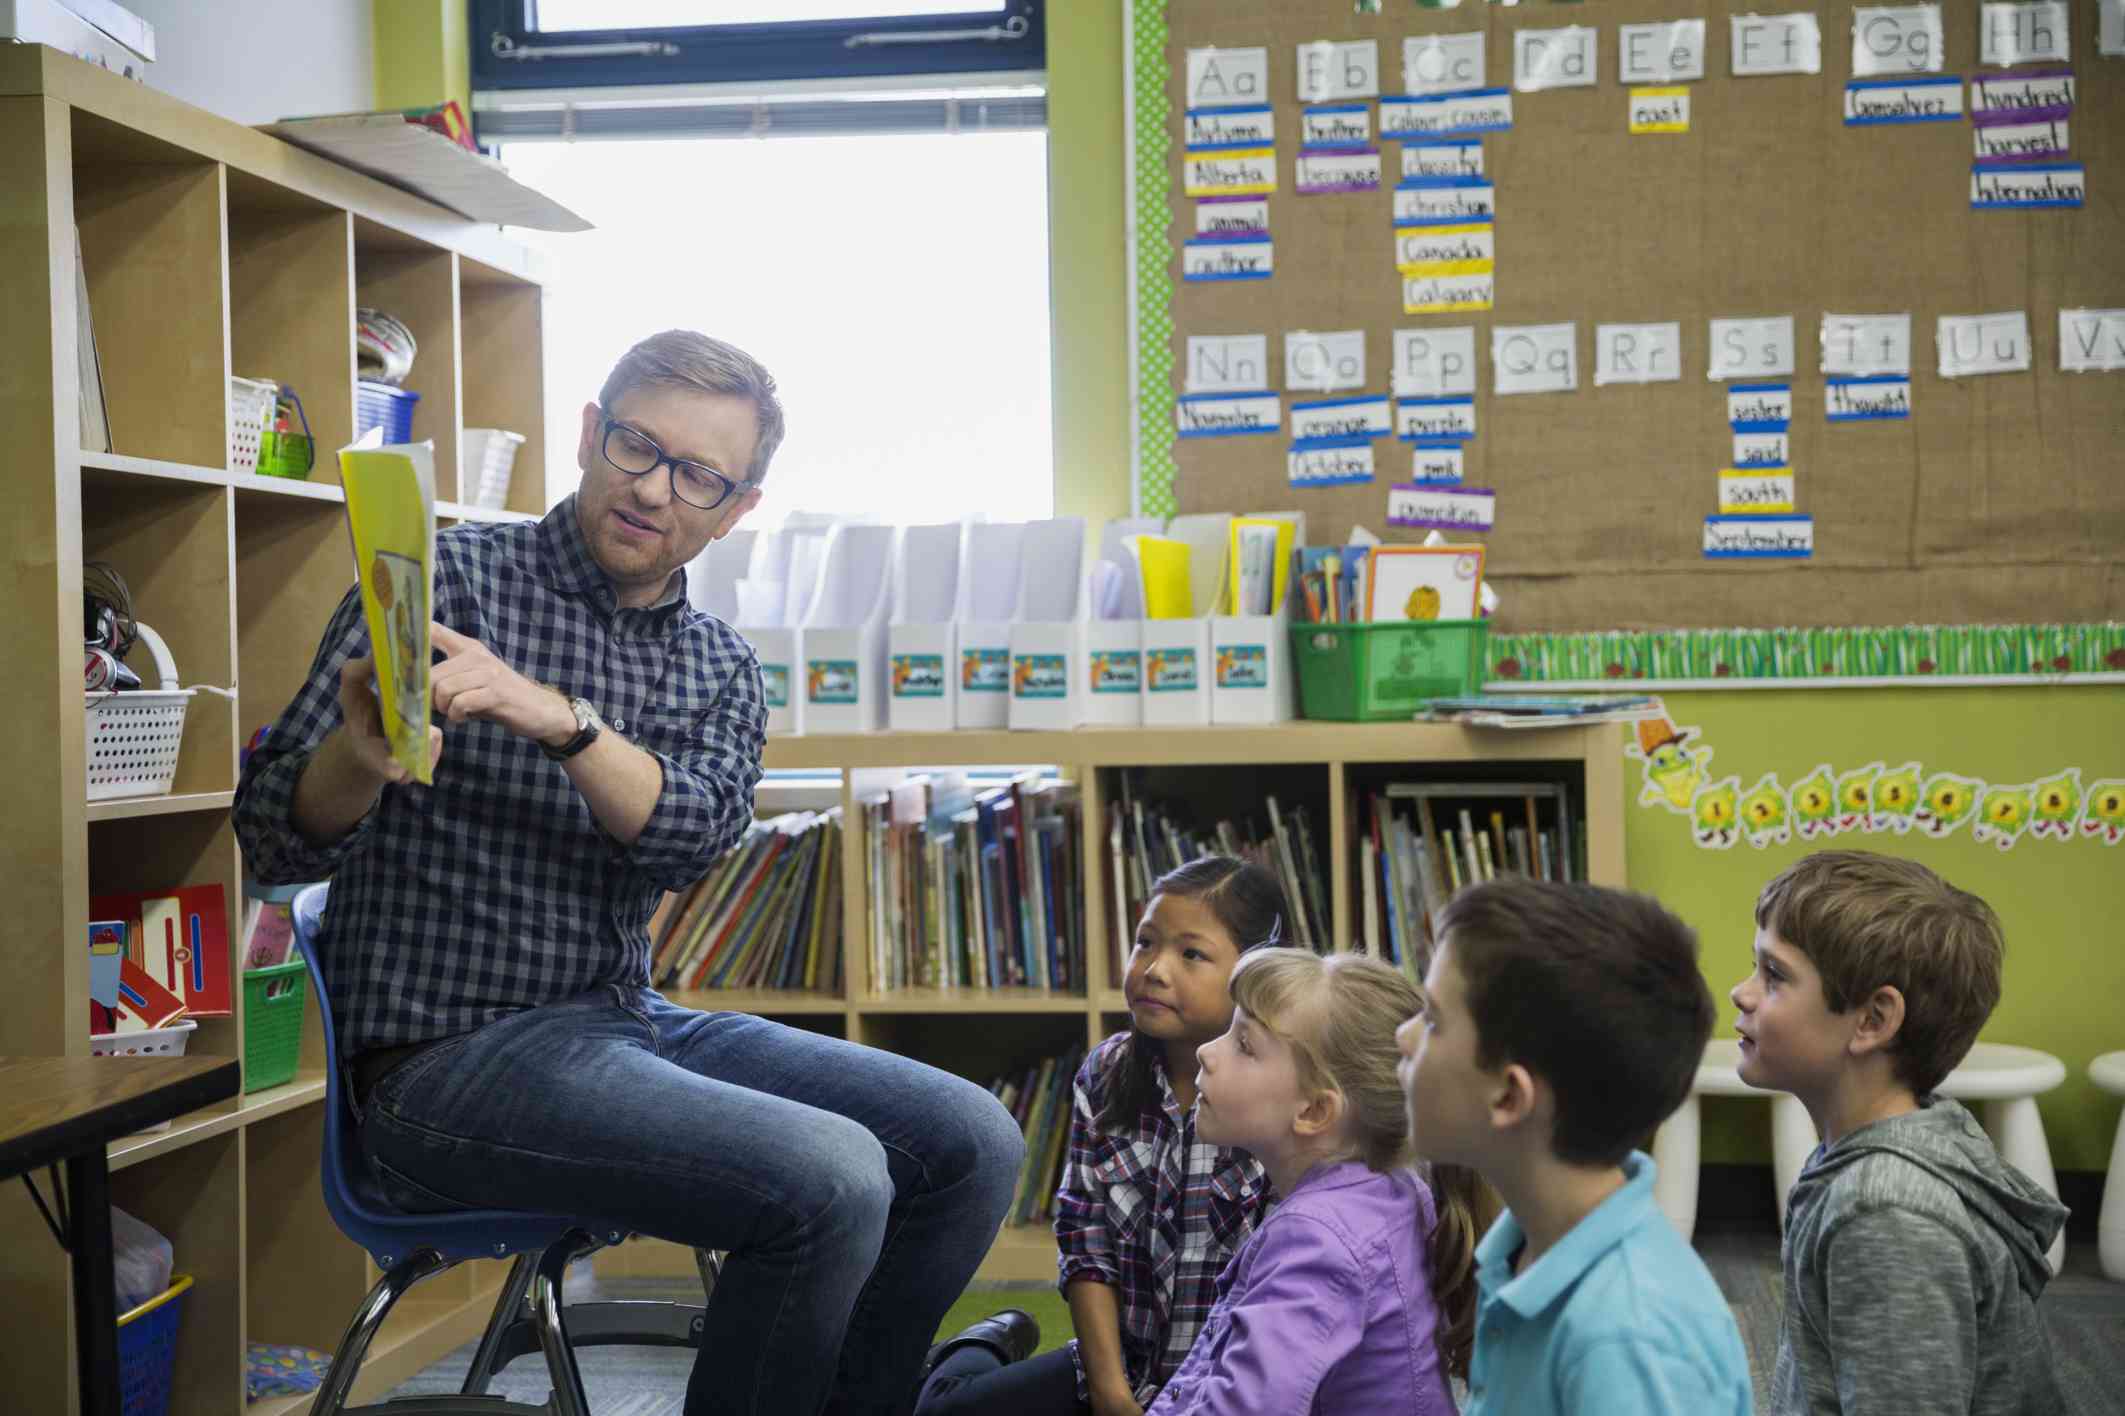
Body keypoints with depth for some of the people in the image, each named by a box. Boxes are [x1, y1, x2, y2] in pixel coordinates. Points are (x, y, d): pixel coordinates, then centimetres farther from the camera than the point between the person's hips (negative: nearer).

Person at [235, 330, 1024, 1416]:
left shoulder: (720, 667, 11)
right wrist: (361, 758, -33)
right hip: (451, 1055, -6)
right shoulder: (453, 579, -4)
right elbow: (277, 838, -10)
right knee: (833, 1183, -25)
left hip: (629, 1024, 7)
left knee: (970, 1142, -4)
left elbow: (694, 832, -12)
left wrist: (557, 717, -29)